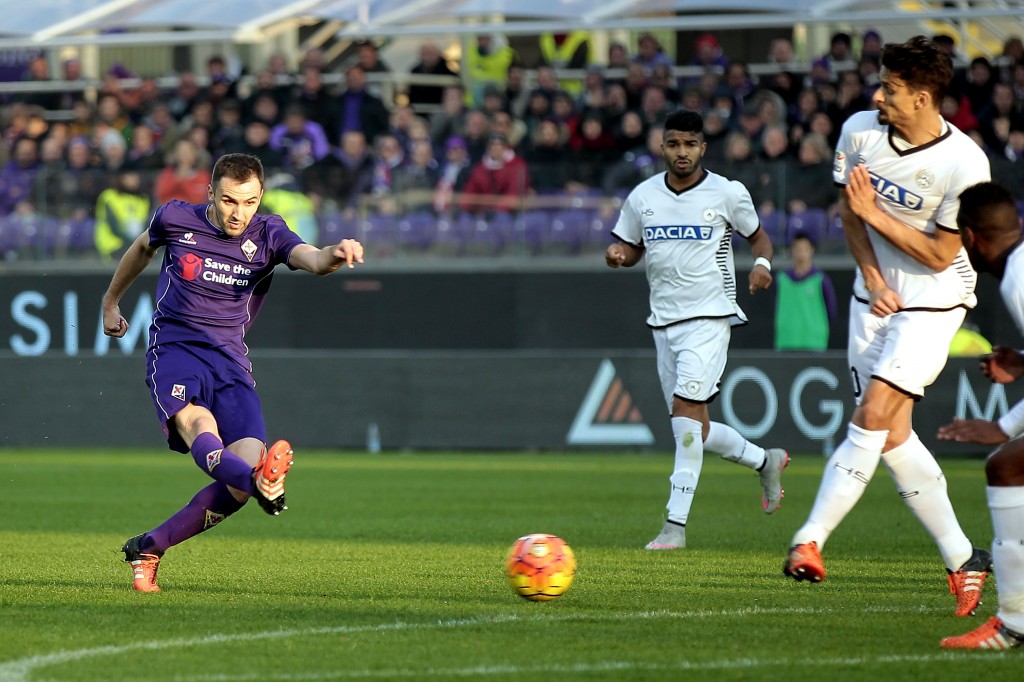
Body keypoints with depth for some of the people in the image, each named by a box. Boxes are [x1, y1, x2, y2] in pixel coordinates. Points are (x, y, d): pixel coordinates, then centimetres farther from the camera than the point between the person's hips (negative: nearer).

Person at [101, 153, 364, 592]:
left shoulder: (267, 235, -1)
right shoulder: (176, 219, 1)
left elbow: (309, 258, -22)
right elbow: (142, 248, 24)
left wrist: (334, 255, -46)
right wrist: (111, 302, 35)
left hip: (231, 359, 2)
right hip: (174, 347, -2)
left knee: (248, 466, -15)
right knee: (197, 423, -34)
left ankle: (147, 549, -1)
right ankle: (263, 486, -66)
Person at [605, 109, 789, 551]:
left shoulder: (728, 194, -3)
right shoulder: (643, 196, 6)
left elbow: (758, 236, 10)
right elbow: (631, 248, 16)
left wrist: (762, 263, -11)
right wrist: (618, 256, -7)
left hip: (709, 315, -5)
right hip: (663, 320, 5)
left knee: (686, 408, -19)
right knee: (692, 427, 8)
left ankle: (676, 523, -19)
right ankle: (764, 461, 34)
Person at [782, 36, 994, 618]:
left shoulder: (964, 164, -22)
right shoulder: (861, 130, -7)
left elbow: (941, 255, -16)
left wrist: (877, 215, -19)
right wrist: (872, 278, -4)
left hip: (934, 299, -6)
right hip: (876, 294, 6)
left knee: (875, 414, -18)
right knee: (892, 434, 2)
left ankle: (810, 541, -15)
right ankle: (963, 560, 11)